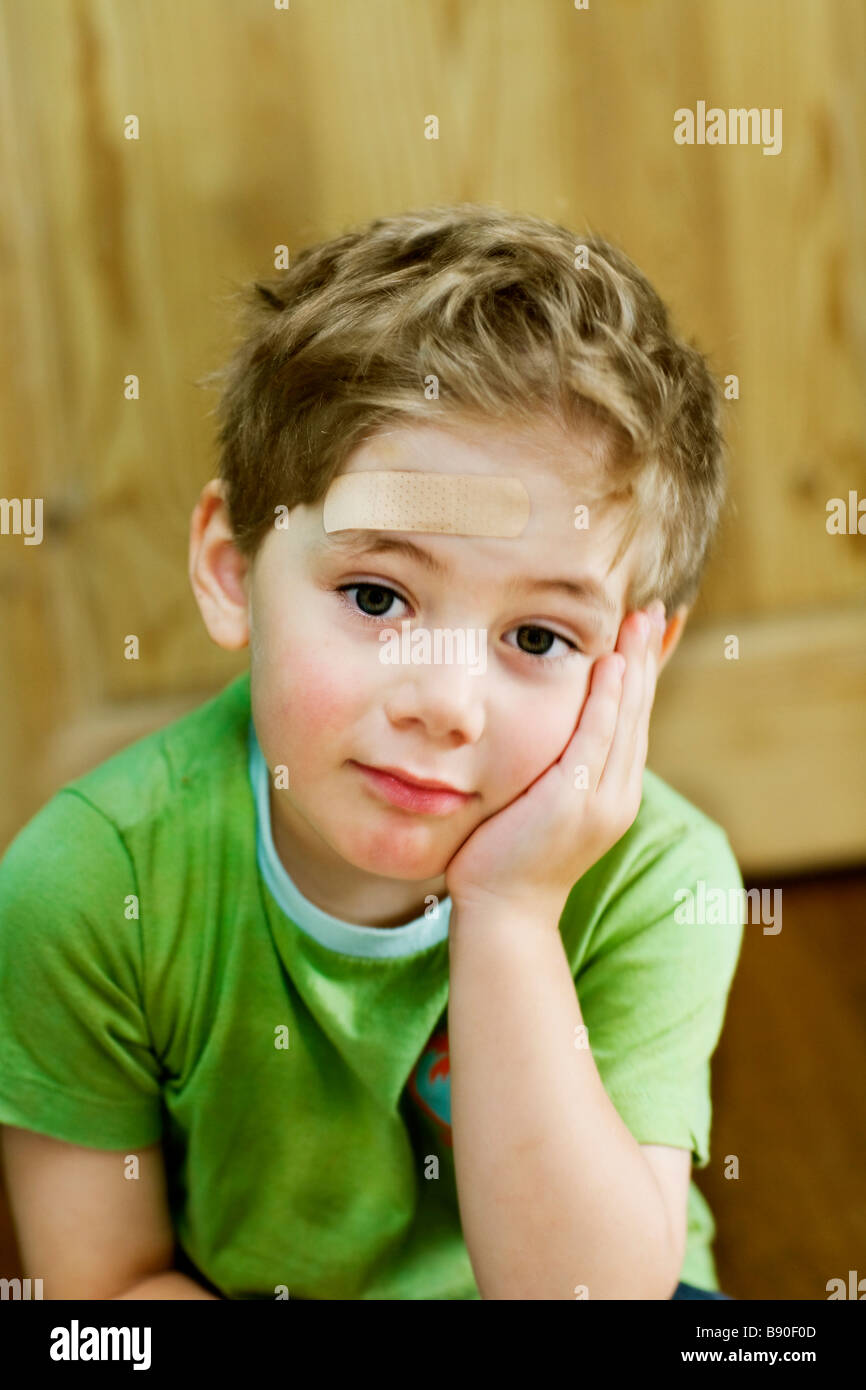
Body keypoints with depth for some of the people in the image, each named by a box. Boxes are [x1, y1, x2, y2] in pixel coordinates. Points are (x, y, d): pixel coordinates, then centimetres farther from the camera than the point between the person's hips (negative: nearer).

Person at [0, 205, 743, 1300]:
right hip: (231, 1281, 0)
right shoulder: (90, 883, -21)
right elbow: (104, 1282, -11)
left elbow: (590, 1286, -24)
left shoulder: (650, 882, -21)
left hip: (561, 1270, 0)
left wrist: (511, 920, -34)